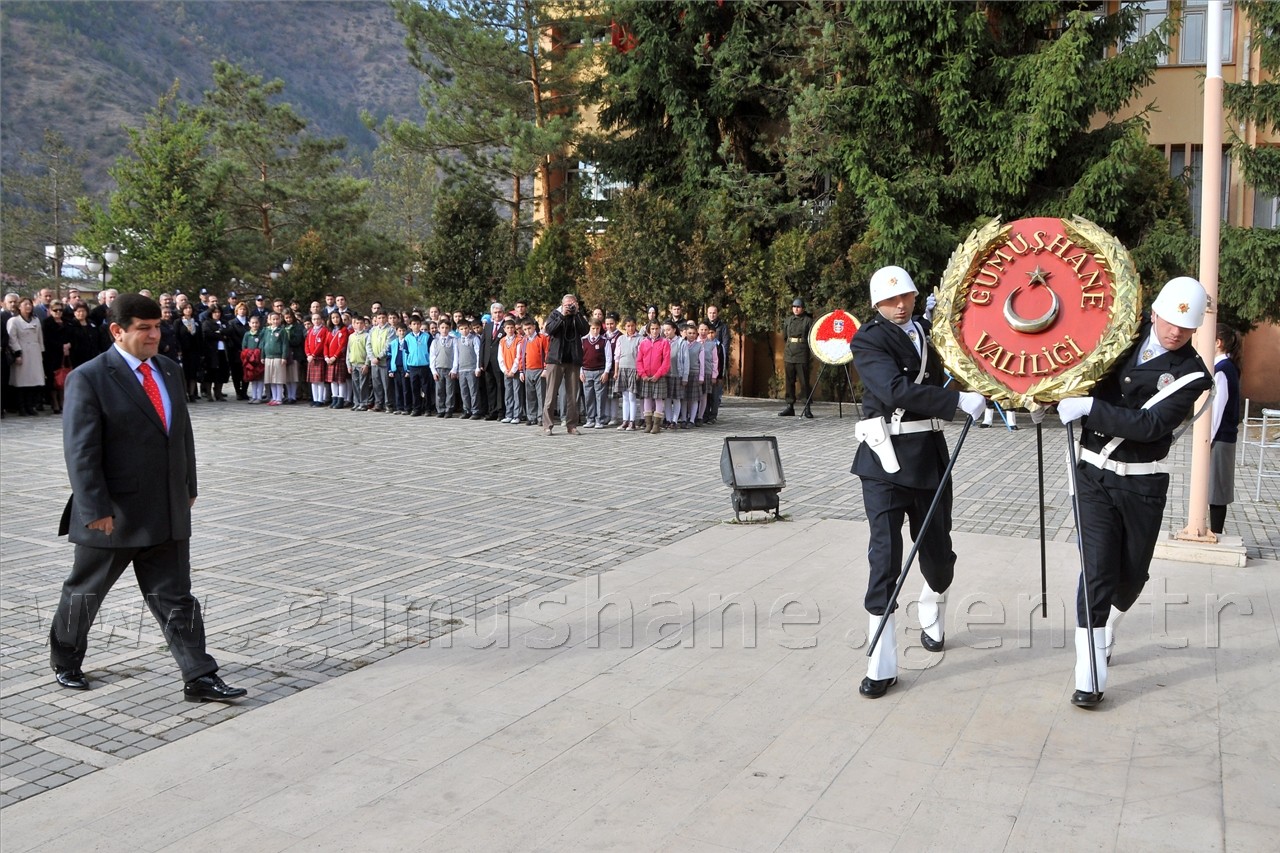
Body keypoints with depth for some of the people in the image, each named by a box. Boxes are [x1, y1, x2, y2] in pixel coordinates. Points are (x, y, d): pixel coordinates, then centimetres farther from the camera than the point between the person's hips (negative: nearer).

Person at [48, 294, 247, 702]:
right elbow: (81, 450, -15)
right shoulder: (88, 378, -12)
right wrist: (96, 510, -19)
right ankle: (66, 661, 38)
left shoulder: (170, 371, 8)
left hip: (168, 511, 5)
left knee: (176, 597, 5)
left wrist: (188, 487, 15)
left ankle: (199, 678, 6)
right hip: (113, 514, -5)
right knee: (85, 592, 16)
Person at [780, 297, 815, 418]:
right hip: (788, 355, 4)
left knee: (804, 382, -4)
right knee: (789, 382, 7)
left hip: (802, 356, -4)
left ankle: (807, 409, -1)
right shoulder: (787, 321, 12)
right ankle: (790, 407, 12)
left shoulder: (808, 321, 0)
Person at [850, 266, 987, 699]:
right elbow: (895, 390, -22)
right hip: (885, 457, -5)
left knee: (937, 550, 13)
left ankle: (931, 616, 46)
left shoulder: (929, 331, 12)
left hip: (930, 455, 5)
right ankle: (882, 664, -2)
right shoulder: (868, 340, -7)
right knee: (885, 554, -9)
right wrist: (959, 400, -25)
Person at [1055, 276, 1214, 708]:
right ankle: (1089, 675, -4)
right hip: (1095, 474, 0)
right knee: (1097, 571, -7)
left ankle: (1104, 634, 43)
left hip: (1143, 483, 0)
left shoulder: (1191, 374, -9)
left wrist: (1089, 407, -26)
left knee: (1132, 573, 12)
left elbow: (1149, 425, -22)